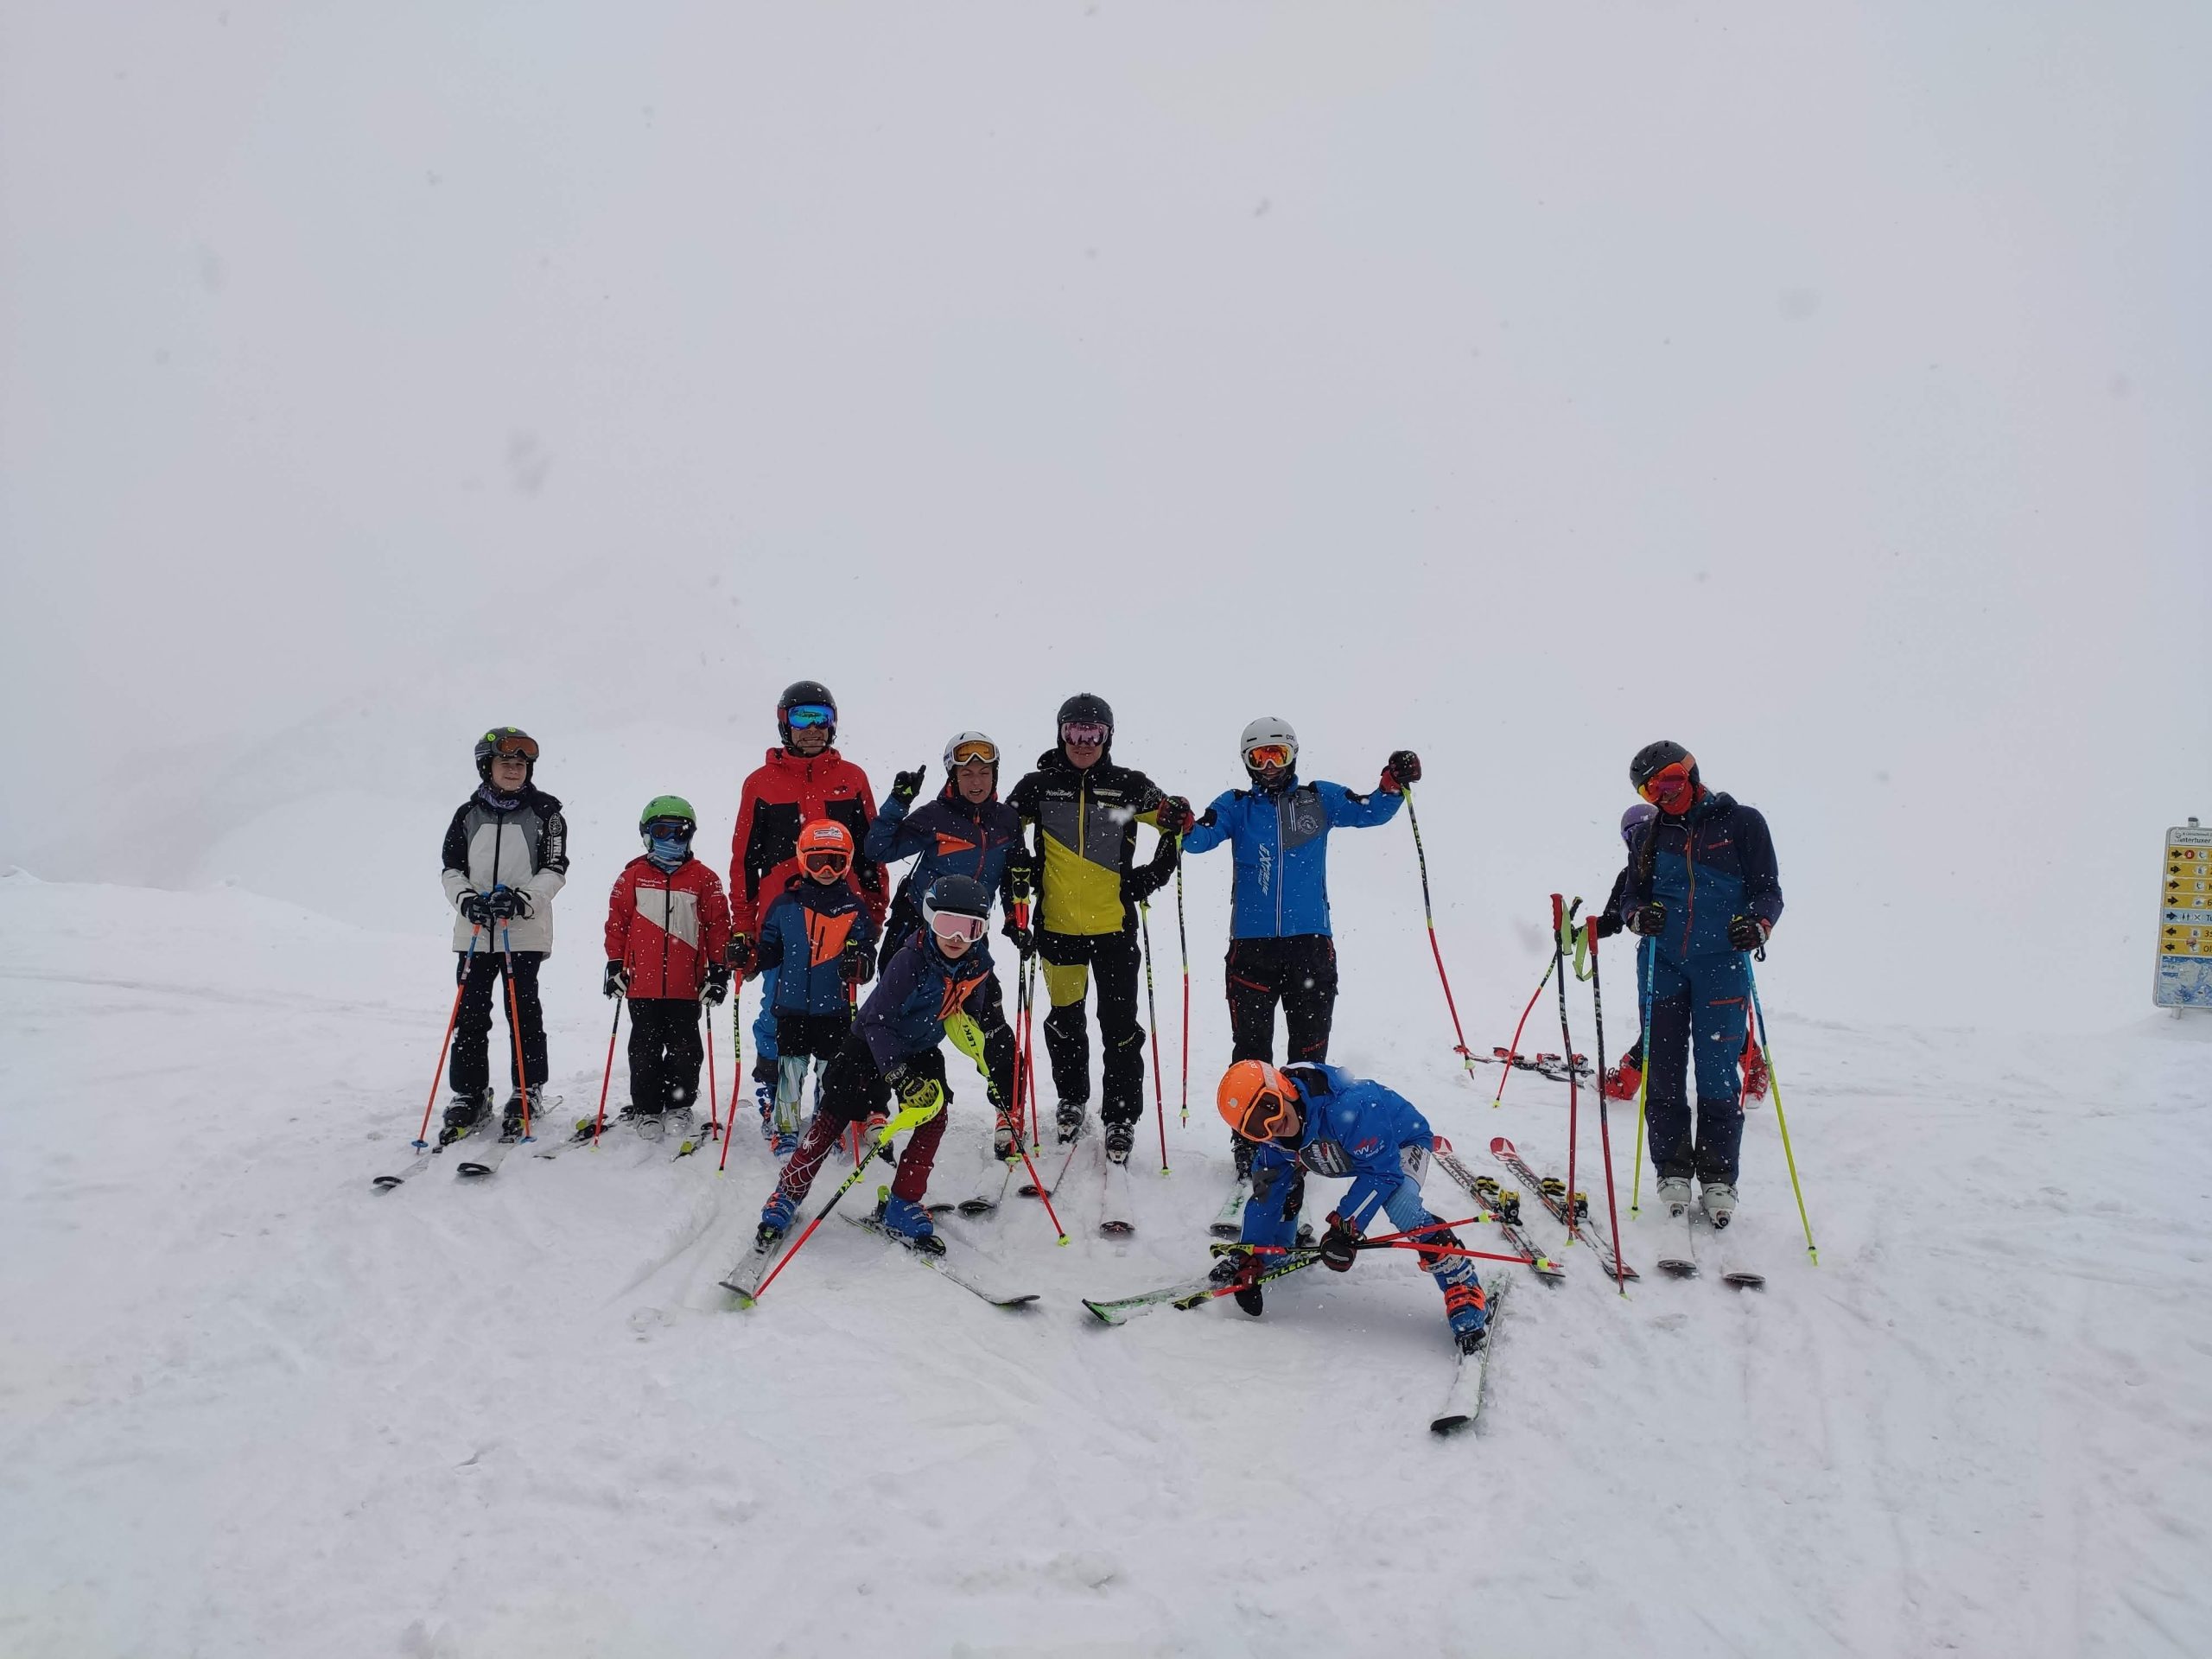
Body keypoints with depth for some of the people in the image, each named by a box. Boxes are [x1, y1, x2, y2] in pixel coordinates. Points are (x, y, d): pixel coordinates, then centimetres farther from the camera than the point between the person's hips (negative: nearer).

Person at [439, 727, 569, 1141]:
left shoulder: (545, 812, 2)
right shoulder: (469, 814, 9)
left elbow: (554, 870, -3)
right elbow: (452, 869, 8)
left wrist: (521, 899, -18)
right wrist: (468, 900, -11)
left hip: (525, 929, -3)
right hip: (475, 931, 3)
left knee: (522, 1009, -2)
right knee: (470, 1013, 3)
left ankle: (528, 1092, 11)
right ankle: (470, 1095, 13)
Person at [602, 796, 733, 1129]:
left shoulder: (704, 879, 3)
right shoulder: (632, 876, 5)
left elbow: (719, 926, 4)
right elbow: (616, 922, 8)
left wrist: (719, 972, 0)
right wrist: (614, 965, 4)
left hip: (687, 986, 0)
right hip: (642, 984, 0)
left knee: (685, 1049, 6)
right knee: (645, 1049, 7)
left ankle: (679, 1106, 21)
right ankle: (646, 1109, 17)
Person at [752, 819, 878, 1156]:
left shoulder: (854, 908, 1)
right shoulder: (785, 905, 4)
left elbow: (866, 952, 1)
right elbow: (769, 948, 10)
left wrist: (857, 966, -20)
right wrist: (750, 959, -9)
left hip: (835, 1008, -1)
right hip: (792, 1005, 1)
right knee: (790, 1069, 6)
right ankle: (786, 1132, 18)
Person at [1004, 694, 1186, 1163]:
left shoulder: (1130, 786, -2)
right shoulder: (1039, 785, 0)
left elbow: (1172, 824, 9)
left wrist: (1152, 875, -7)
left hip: (1114, 925, -1)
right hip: (1058, 924, 1)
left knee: (1120, 1026, 2)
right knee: (1065, 1019, 16)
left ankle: (1121, 1117, 16)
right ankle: (1071, 1099, 37)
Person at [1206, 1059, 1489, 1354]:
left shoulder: (1345, 1107, -43)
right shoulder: (1271, 1141, -19)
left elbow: (1382, 1170, -38)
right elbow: (1266, 1196, -9)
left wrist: (1345, 1227, -39)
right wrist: (1250, 1262, -12)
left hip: (1402, 1139, -7)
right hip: (1338, 1147, 7)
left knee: (1399, 1205, -33)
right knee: (1274, 1185, -6)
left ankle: (1464, 1292, -23)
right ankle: (1277, 1251, 21)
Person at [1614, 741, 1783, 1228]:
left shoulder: (1742, 823, 3)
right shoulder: (1649, 836, 13)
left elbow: (1768, 890, 2)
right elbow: (1630, 897, 14)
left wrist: (1756, 923, -19)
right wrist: (1638, 914, -10)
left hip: (1721, 965, -3)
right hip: (1661, 965, 3)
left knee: (1718, 1074, -4)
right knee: (1662, 1071, 3)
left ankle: (1718, 1177, 7)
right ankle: (1672, 1169, 14)